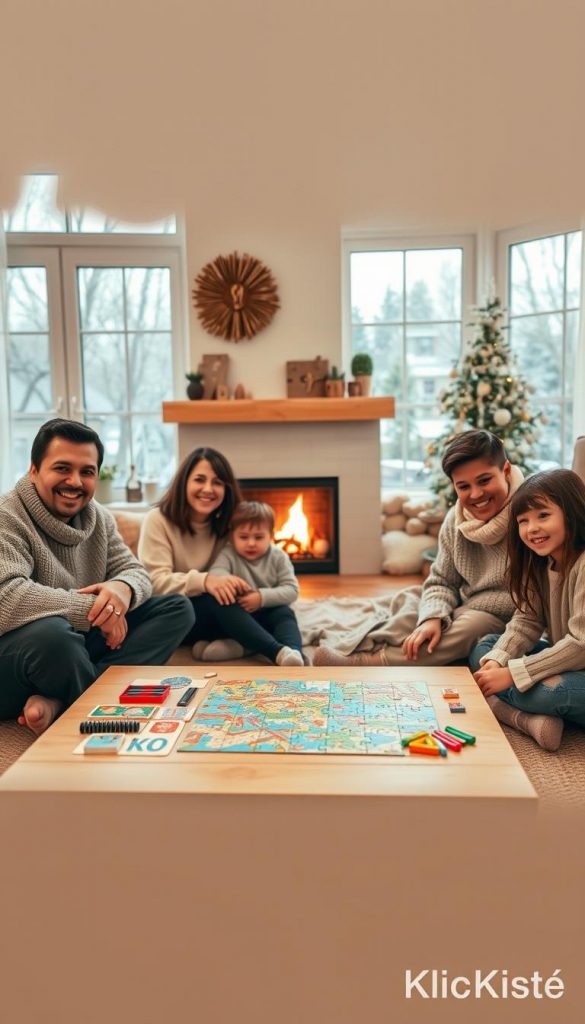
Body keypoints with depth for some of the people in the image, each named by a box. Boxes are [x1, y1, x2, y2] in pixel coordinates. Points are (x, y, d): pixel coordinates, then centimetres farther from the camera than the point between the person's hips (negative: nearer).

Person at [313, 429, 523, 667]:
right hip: (464, 609, 6)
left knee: (469, 627, -31)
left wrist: (474, 606, -18)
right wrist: (433, 617, -19)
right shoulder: (455, 521, -1)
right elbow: (441, 582, 2)